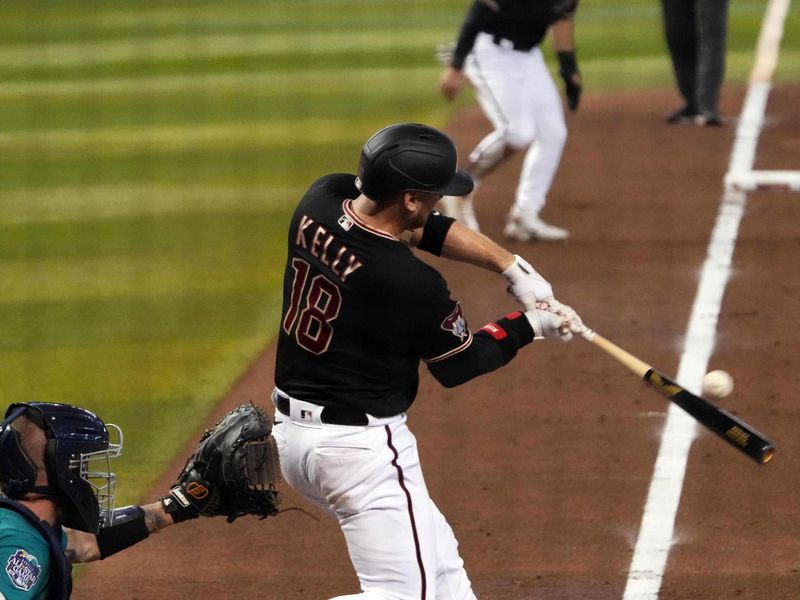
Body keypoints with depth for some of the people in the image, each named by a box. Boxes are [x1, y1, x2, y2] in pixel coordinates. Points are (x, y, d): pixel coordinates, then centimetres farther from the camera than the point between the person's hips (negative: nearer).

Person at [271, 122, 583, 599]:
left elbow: (428, 229, 10)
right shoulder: (415, 285, -25)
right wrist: (530, 326, 8)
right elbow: (459, 364, -5)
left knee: (438, 560, 22)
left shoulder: (319, 201, -5)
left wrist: (513, 267, 5)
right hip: (361, 447, -10)